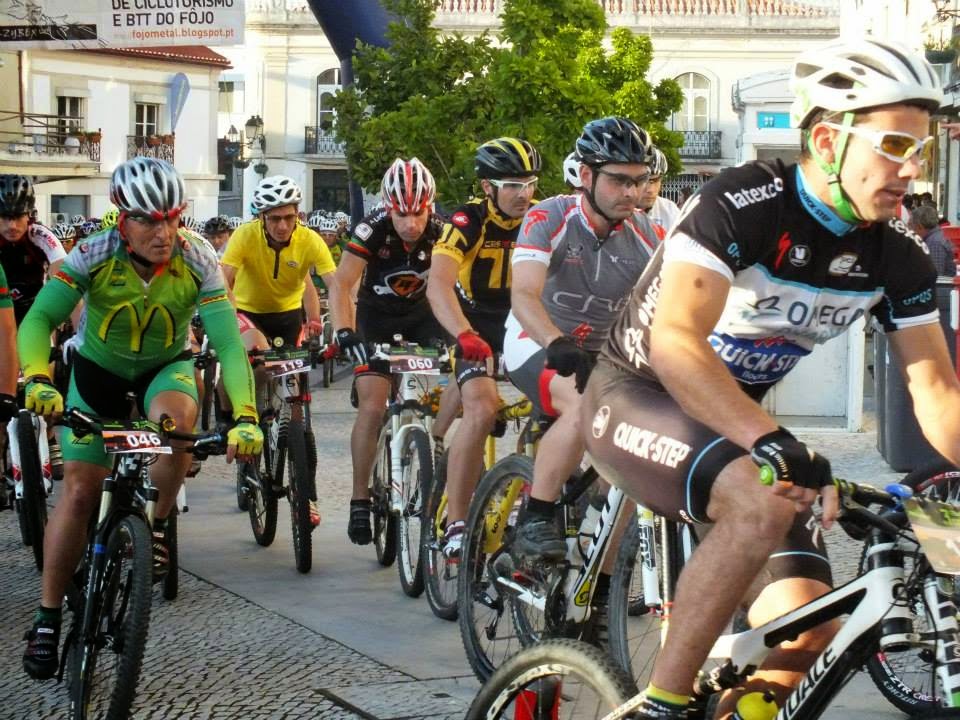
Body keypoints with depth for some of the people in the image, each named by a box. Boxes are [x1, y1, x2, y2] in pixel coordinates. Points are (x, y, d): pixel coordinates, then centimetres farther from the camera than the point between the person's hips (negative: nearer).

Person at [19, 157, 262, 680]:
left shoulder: (197, 261, -25)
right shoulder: (94, 255, -26)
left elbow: (229, 343, -29)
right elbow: (39, 318, -33)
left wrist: (245, 417, -43)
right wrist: (37, 379, -52)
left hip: (165, 366, 0)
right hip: (99, 367, 0)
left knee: (174, 417, -34)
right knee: (80, 489, -7)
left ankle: (152, 530, -9)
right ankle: (47, 620, 5)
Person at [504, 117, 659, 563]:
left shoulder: (645, 237, -5)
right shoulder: (549, 218, -17)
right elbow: (524, 296, -30)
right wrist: (560, 347, -47)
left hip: (600, 354, 5)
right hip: (535, 346, -5)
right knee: (587, 405, -35)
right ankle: (534, 521, -23)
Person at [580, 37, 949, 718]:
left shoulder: (899, 254, -7)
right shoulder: (741, 203, -25)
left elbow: (935, 389, -4)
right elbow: (673, 342, -37)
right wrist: (773, 443, -49)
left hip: (737, 419, 6)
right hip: (638, 395, -6)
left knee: (807, 624, -14)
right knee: (764, 502, -36)